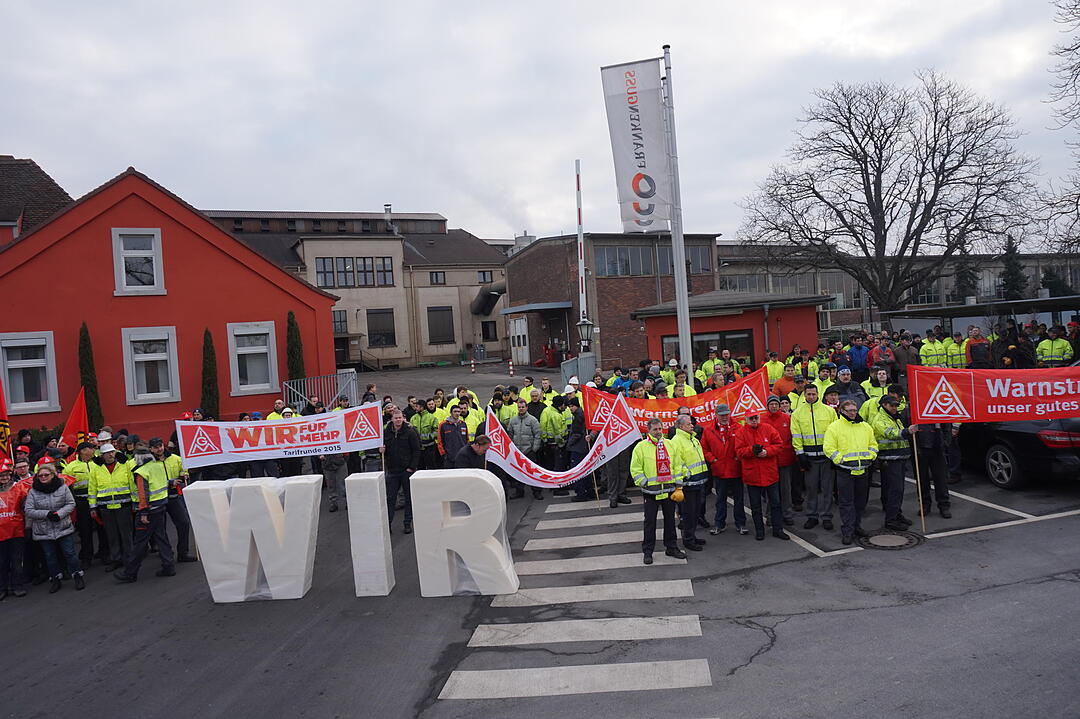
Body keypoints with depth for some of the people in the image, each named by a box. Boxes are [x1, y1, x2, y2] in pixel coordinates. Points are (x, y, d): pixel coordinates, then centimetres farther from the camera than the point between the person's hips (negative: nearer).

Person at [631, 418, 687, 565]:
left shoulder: (669, 444, 6)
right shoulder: (641, 447, -7)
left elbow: (677, 465, 11)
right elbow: (635, 469, -5)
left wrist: (678, 484, 6)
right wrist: (645, 483, -10)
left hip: (669, 490, 4)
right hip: (651, 491, -4)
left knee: (670, 519, 14)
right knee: (650, 522, 3)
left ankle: (671, 547, 27)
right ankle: (647, 551, 13)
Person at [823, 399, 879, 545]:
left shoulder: (865, 427, 12)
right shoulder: (834, 427, -5)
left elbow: (873, 444, 19)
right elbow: (829, 448, -7)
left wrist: (870, 457, 5)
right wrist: (841, 460, -14)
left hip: (863, 471, 5)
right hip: (845, 471, -5)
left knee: (860, 501, 15)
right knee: (846, 502, -2)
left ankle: (856, 526, 29)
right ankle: (847, 532, 2)